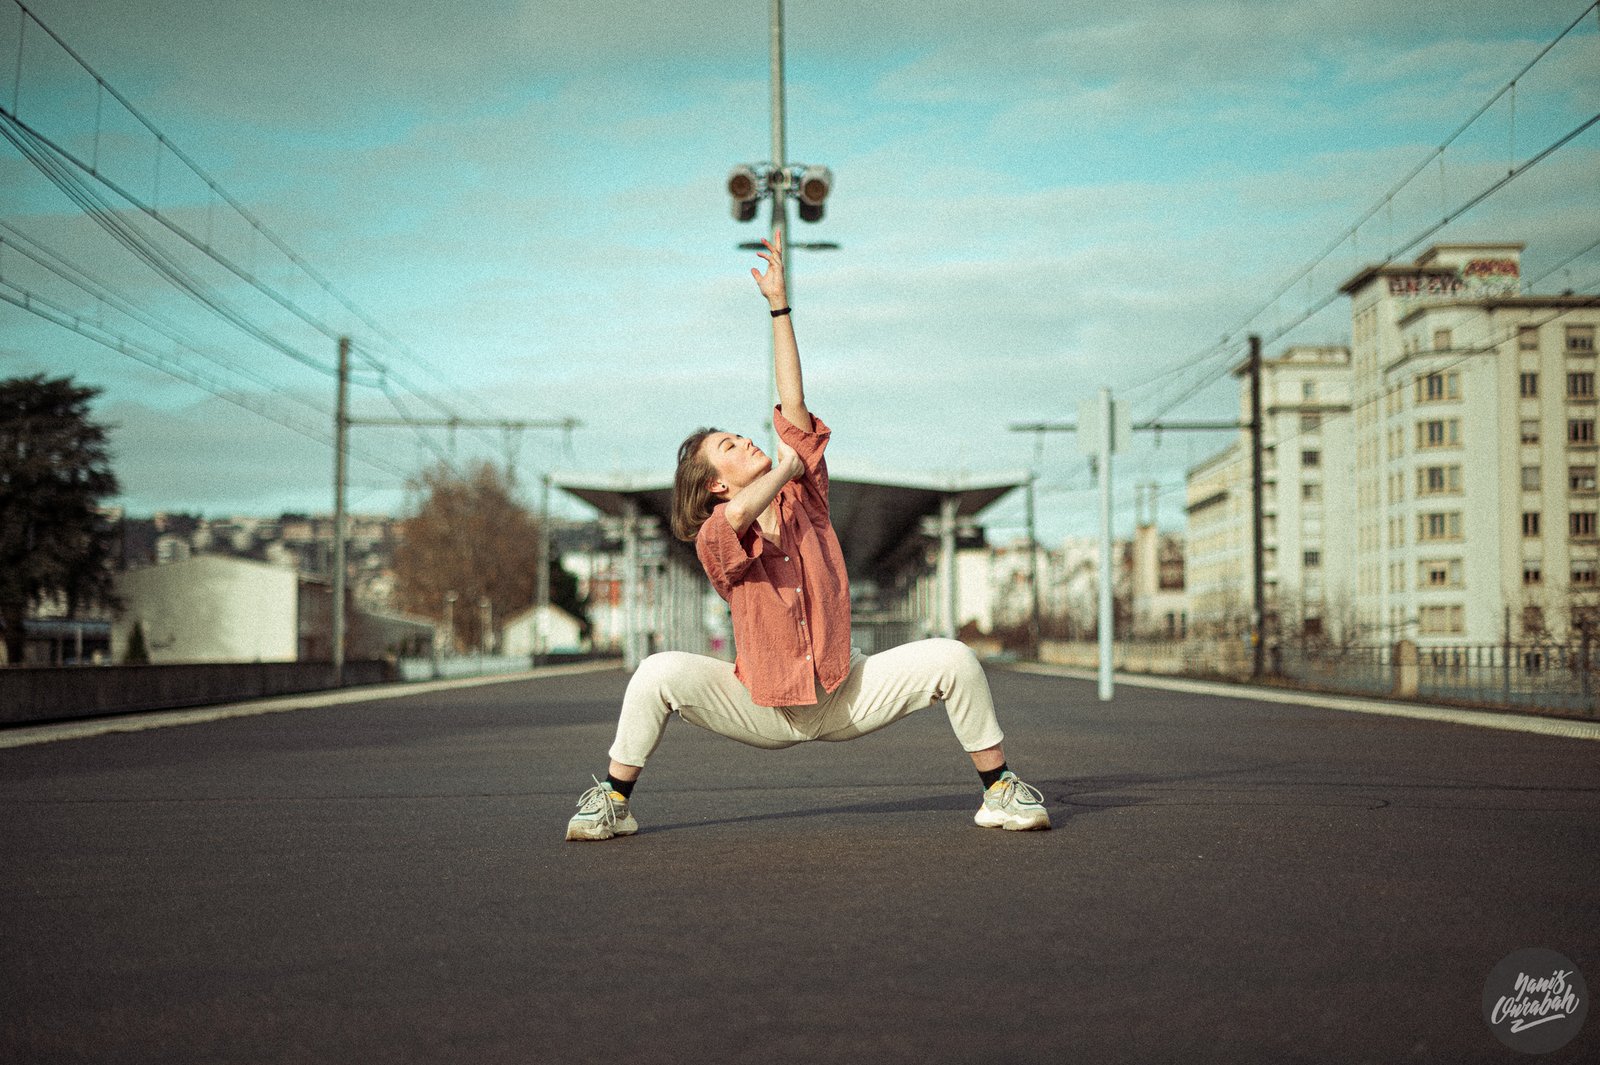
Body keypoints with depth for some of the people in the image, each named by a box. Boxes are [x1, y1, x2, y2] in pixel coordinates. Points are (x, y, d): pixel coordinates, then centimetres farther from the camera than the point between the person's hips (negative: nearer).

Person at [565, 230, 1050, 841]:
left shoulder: (804, 502, 0)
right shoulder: (716, 542, -11)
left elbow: (793, 404, -6)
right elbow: (737, 516, -37)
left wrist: (780, 306, -7)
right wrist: (782, 469, -17)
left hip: (846, 698, 3)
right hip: (764, 711, -2)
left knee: (952, 659, -17)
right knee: (660, 673, -24)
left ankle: (1000, 793, 0)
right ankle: (614, 801, -3)